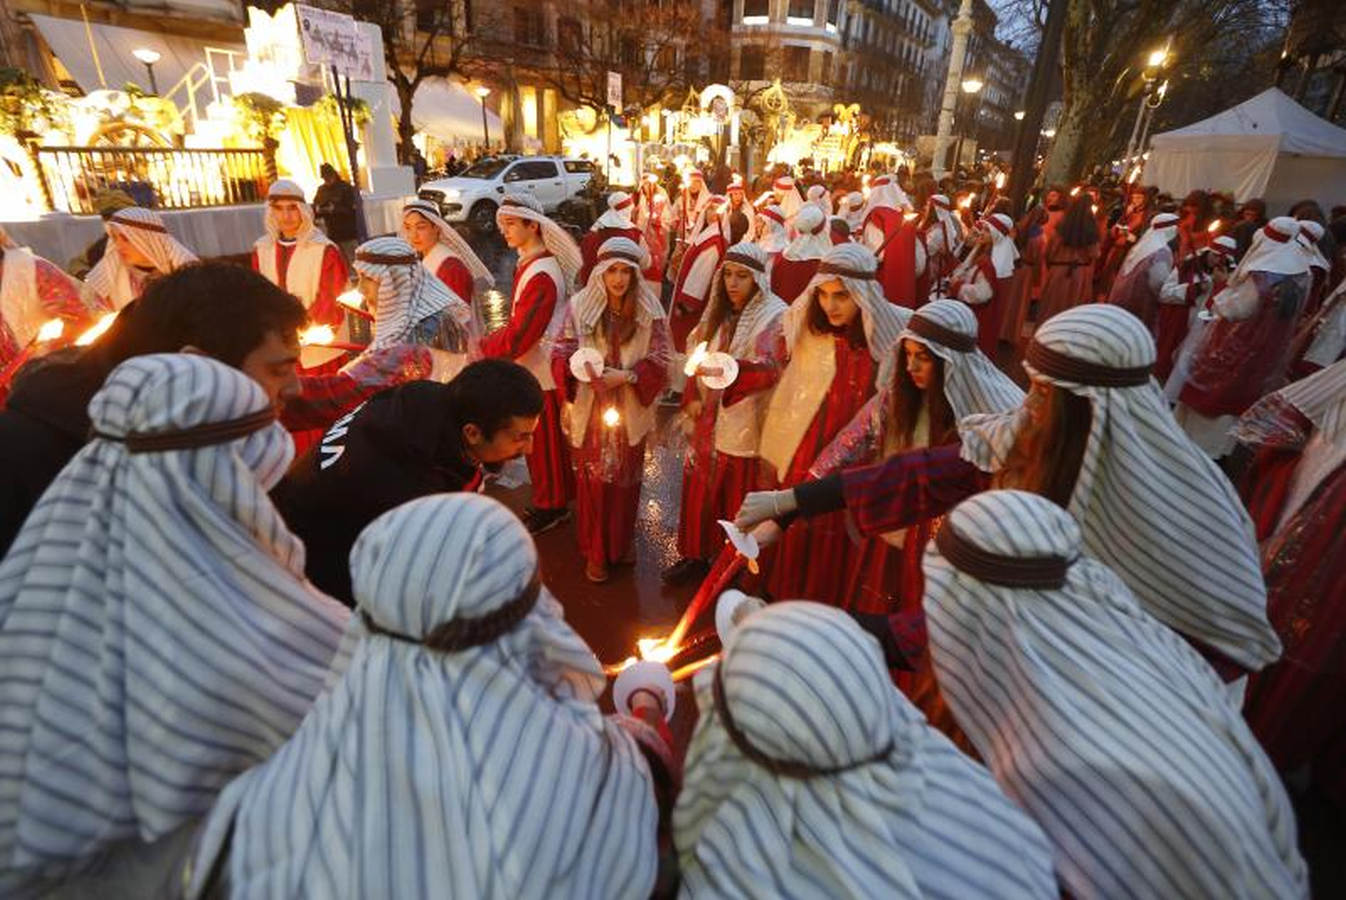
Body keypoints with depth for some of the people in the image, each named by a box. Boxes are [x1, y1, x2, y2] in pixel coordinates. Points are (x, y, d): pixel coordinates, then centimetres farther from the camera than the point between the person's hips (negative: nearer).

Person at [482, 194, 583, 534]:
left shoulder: (541, 275, -25)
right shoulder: (531, 263, 6)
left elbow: (517, 338, -26)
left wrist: (481, 348, -15)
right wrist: (491, 340, 4)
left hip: (542, 372, -9)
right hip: (531, 368, 9)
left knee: (545, 442, 7)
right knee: (540, 440, 20)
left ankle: (551, 506, 26)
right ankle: (550, 500, 36)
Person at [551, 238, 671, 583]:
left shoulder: (649, 311, -5)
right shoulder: (579, 305, -6)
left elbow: (659, 360, -5)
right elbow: (562, 354, -4)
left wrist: (625, 376, -21)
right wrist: (583, 370, -25)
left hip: (630, 411, 1)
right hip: (589, 409, -1)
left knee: (626, 479, 14)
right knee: (592, 480, 7)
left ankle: (621, 544, 37)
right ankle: (595, 553, 25)